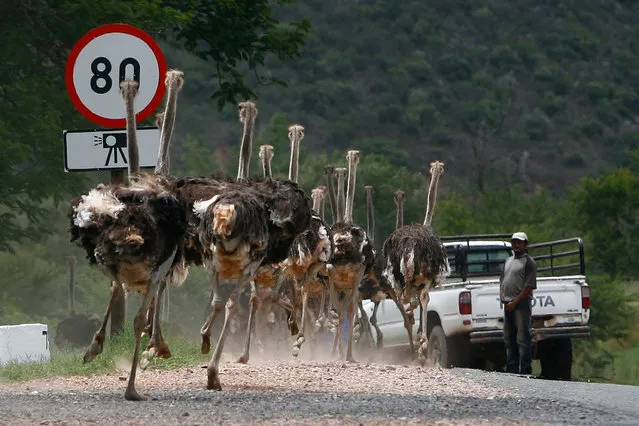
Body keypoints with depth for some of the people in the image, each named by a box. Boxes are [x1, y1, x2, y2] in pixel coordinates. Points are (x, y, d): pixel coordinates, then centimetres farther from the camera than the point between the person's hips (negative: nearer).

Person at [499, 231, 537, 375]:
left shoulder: (528, 262, -4)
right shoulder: (508, 261, 20)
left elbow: (529, 287, -12)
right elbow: (502, 280, 25)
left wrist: (515, 302, -15)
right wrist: (502, 296, 6)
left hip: (522, 304, -8)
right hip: (508, 305, 8)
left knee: (523, 340, -9)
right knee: (509, 340, 11)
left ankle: (525, 370, -9)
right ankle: (511, 369, 17)